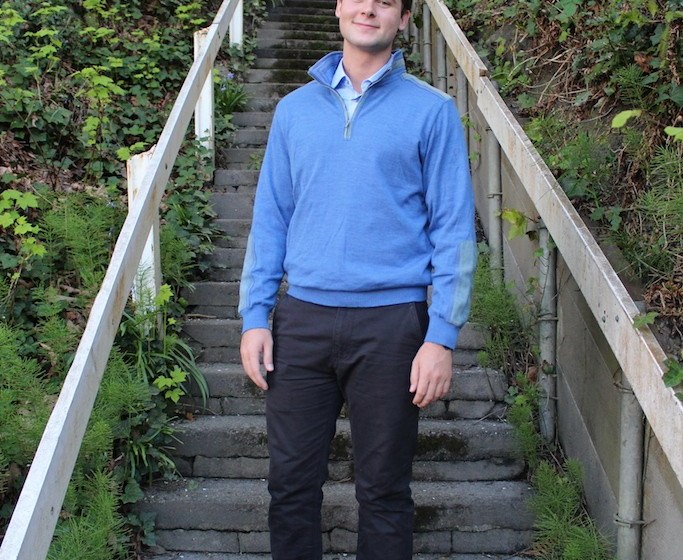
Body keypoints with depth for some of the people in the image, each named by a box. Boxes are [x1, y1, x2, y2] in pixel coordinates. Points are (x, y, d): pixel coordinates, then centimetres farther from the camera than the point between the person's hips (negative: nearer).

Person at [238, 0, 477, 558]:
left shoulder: (432, 111, 1)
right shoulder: (294, 109, 11)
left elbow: (454, 229, -2)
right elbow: (270, 218, 11)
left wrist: (443, 336, -9)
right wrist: (254, 315, 3)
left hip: (391, 322, -2)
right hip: (302, 318, 3)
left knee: (384, 490, 8)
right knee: (291, 481, 9)